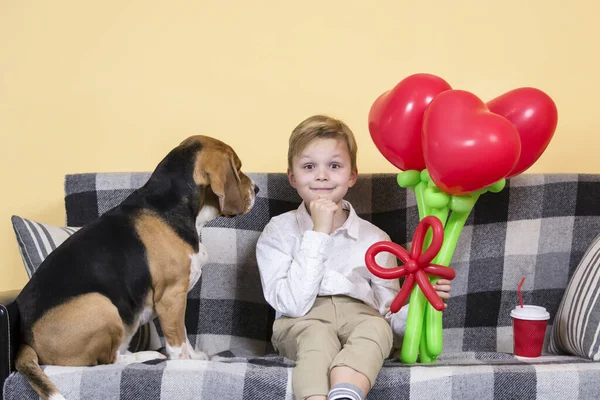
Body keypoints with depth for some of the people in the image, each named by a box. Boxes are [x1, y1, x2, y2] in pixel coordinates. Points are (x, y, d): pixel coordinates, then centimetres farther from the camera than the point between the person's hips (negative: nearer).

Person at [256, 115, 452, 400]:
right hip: (302, 322, -1)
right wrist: (319, 234, -11)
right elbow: (292, 304, -11)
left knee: (377, 328, -33)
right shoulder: (279, 231, 5)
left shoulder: (374, 239, 12)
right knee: (317, 334, -35)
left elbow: (389, 313, 12)